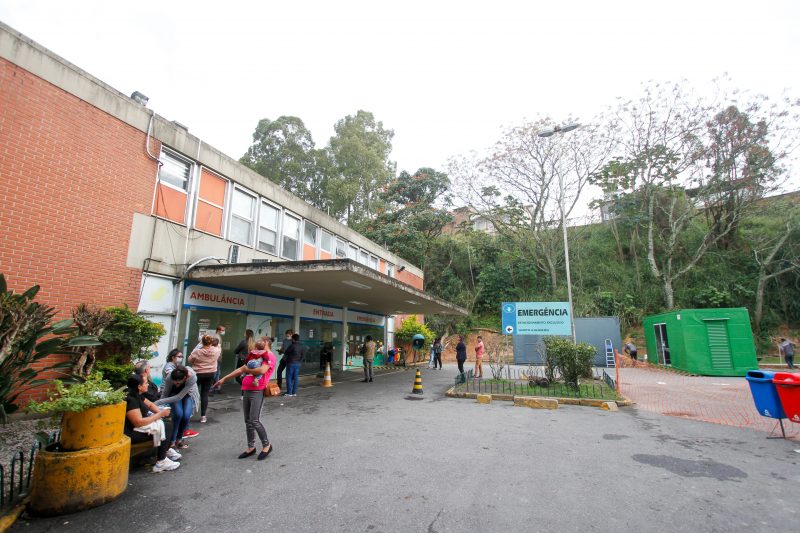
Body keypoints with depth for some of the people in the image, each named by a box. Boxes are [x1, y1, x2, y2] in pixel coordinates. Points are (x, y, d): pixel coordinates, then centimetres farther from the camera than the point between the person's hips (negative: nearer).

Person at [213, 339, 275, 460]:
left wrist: (248, 370, -4)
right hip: (246, 391, 8)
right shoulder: (255, 355, 19)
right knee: (247, 421, 12)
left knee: (255, 421, -8)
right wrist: (224, 379, 25)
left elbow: (262, 370, -21)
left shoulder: (269, 355, -7)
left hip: (258, 392, -8)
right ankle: (251, 447, 25)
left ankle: (266, 445, 9)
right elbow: (241, 369, 24)